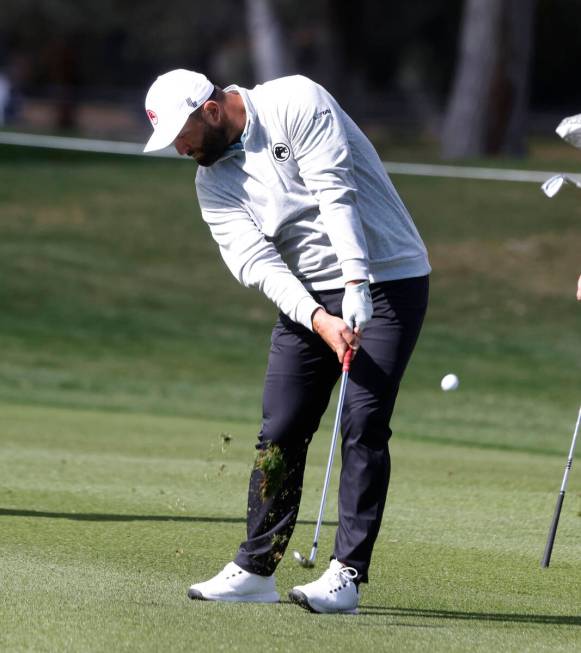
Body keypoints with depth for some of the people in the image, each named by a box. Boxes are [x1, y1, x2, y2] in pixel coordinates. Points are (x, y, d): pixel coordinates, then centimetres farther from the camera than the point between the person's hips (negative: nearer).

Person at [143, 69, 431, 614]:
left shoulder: (296, 104, -14)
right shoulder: (212, 180, 4)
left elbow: (334, 192, -23)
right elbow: (256, 262, -8)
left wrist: (356, 285, -31)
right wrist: (318, 319, -23)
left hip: (385, 279, -6)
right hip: (308, 297, 6)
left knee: (363, 426, -12)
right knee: (280, 431, 3)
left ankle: (347, 573, -10)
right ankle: (255, 569, 12)